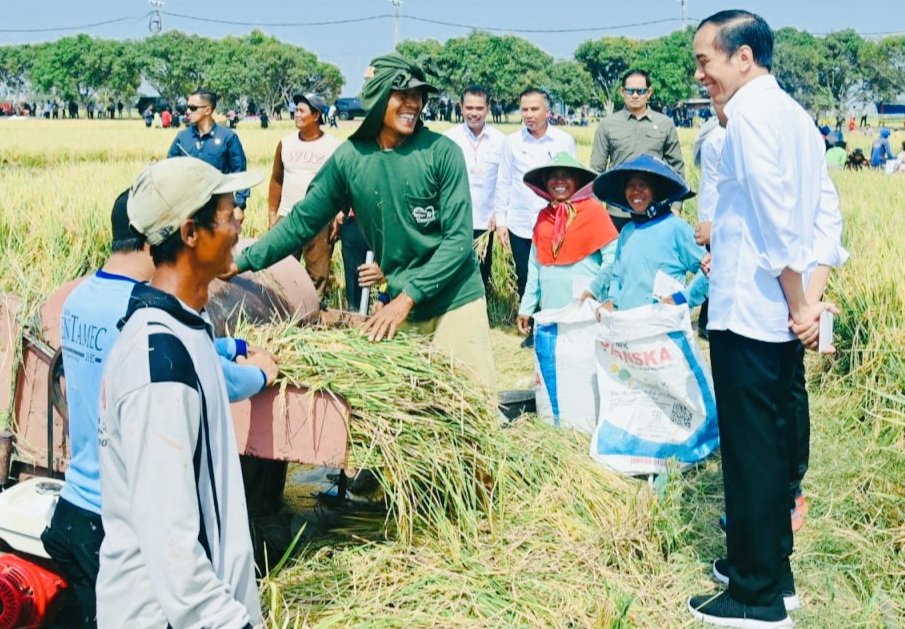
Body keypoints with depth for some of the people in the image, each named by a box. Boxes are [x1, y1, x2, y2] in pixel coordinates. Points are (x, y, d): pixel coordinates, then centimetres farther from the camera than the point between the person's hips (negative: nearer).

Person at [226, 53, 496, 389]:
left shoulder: (442, 152, -10)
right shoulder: (349, 158, -2)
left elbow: (458, 237, -11)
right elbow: (302, 221, 5)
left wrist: (408, 297, -17)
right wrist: (242, 262, 1)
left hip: (456, 301, -2)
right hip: (397, 302, 2)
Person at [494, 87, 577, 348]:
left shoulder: (564, 141, 1)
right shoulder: (512, 142, 4)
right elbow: (503, 183, 8)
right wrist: (500, 221, 5)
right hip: (520, 226, 2)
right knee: (525, 281, 7)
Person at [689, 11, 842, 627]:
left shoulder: (750, 112, -13)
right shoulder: (796, 113, 14)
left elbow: (776, 216, -19)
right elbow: (824, 207, 11)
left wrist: (798, 303, -13)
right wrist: (811, 294, 7)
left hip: (749, 310, -9)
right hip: (783, 312, 9)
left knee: (750, 449, -1)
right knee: (777, 441, 15)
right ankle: (773, 567, 27)